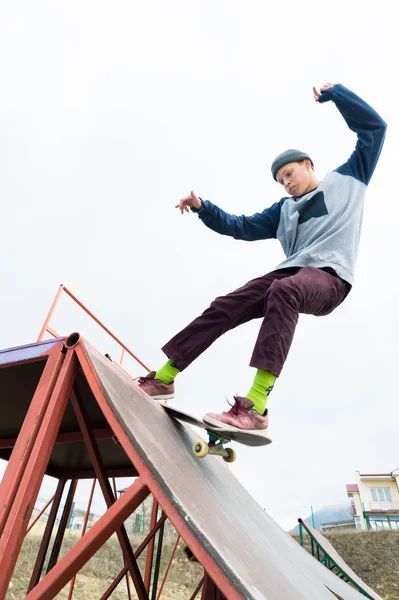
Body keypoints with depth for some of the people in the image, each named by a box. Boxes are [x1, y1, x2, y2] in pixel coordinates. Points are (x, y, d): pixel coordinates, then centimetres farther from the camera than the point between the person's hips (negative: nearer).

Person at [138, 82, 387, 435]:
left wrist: (334, 94, 19)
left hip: (330, 277, -5)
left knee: (283, 291, -38)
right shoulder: (284, 209, 27)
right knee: (224, 307, -11)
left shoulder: (348, 178, 21)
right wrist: (203, 209, 12)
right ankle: (165, 377, -3)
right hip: (292, 273, 5)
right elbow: (242, 227, 23)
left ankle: (255, 406, -45)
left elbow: (374, 126, 21)